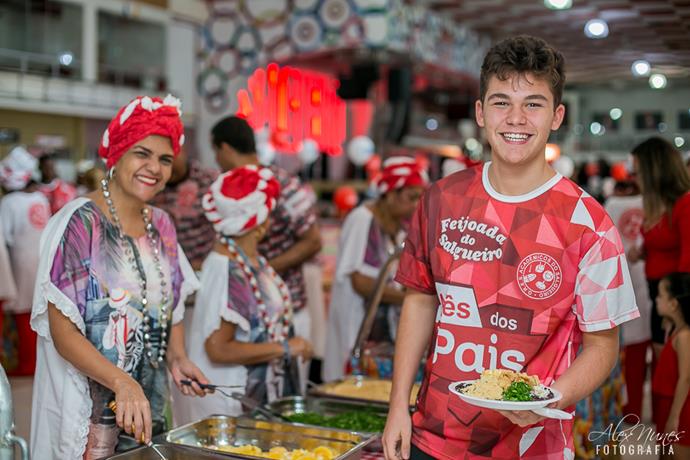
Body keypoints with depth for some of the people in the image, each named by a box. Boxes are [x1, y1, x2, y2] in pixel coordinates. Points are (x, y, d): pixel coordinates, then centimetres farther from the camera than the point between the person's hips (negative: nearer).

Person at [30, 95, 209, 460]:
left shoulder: (161, 226, 5)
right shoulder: (79, 223, -14)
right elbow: (62, 332, -17)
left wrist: (177, 358, -2)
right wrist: (122, 382, -30)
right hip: (89, 415, -6)